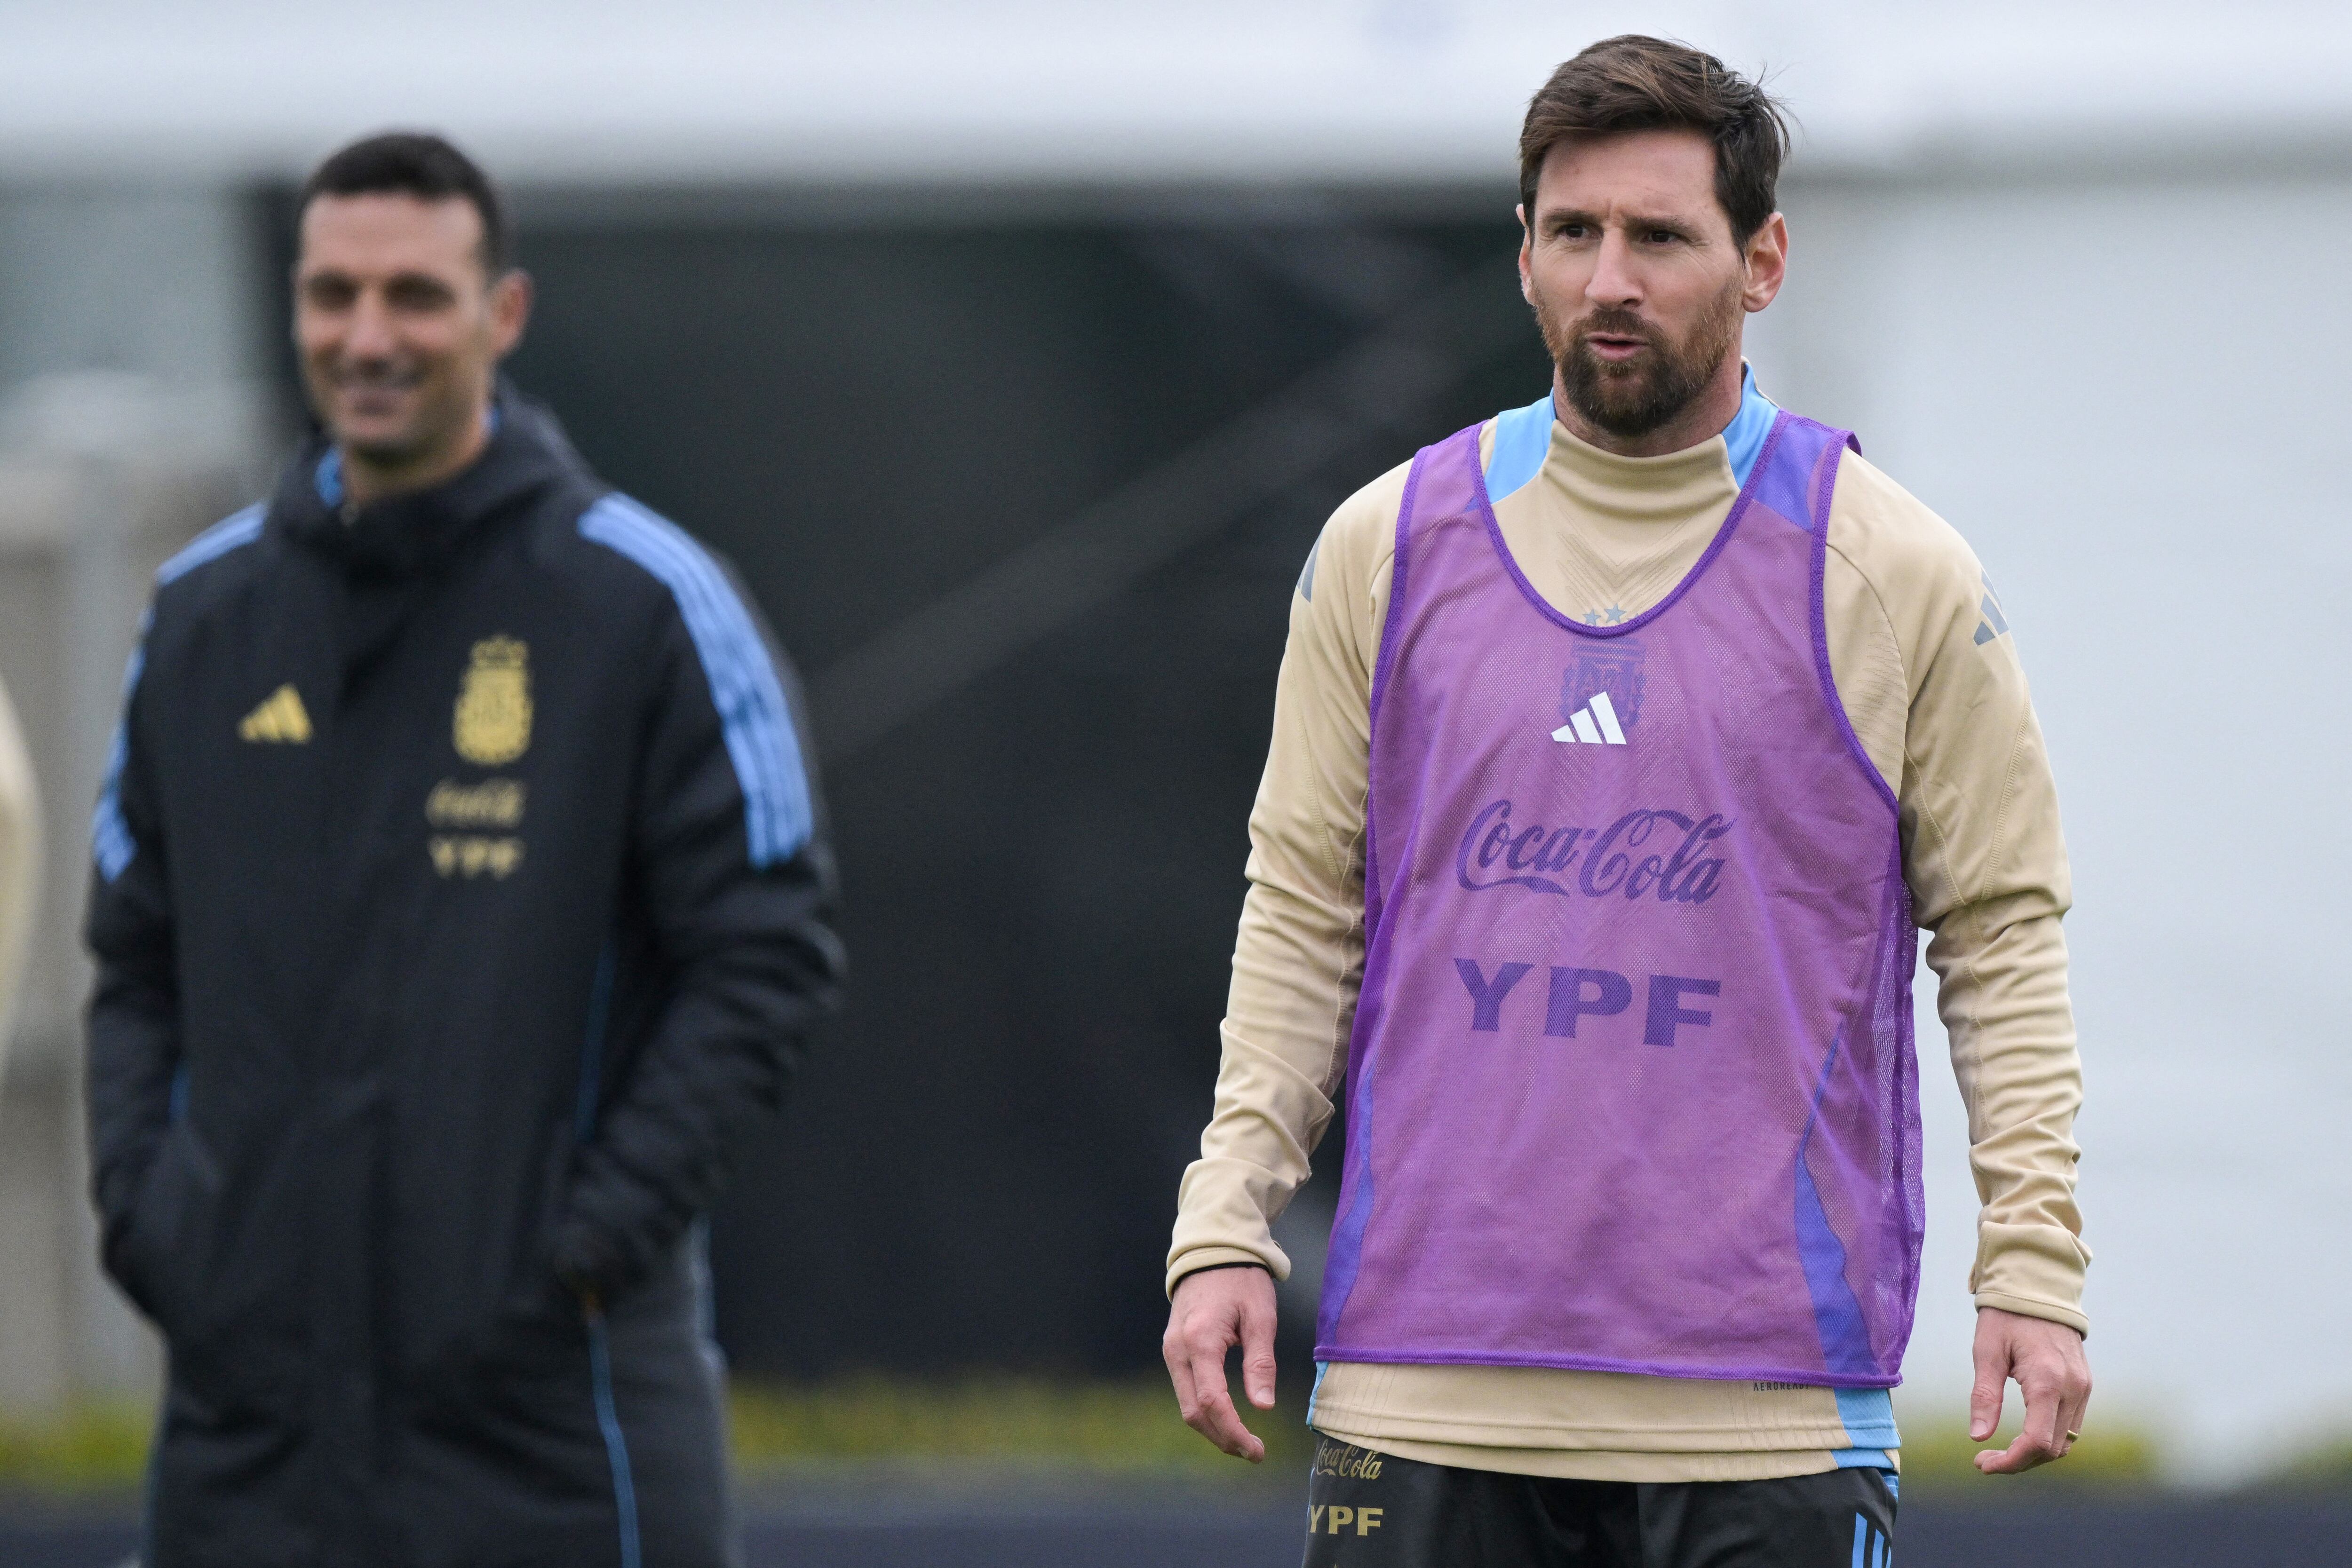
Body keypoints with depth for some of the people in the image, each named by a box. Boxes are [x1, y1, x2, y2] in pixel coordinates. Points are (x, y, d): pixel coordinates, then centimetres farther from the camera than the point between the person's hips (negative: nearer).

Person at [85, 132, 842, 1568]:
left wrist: (601, 1234, -12)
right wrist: (144, 1208, 3)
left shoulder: (645, 601, -2)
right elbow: (136, 955, 19)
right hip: (252, 1389, 4)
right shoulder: (204, 610, 11)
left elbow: (771, 953, -4)